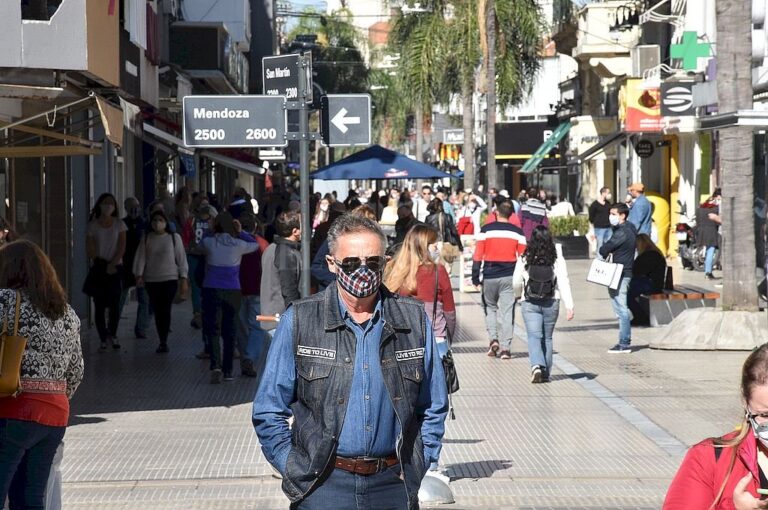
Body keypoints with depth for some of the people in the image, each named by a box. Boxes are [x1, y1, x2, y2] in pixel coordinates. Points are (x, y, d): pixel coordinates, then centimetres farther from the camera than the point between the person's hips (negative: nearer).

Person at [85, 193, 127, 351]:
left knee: (114, 304, -4)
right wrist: (98, 261, -7)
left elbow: (122, 247, -2)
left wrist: (113, 264, -10)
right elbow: (89, 248, 0)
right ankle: (103, 339, 2)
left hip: (115, 268, 0)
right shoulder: (93, 225, 3)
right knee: (99, 305, -2)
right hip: (98, 269, 0)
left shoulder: (119, 224, 4)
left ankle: (113, 335, 11)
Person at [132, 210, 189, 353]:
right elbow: (141, 258, 2)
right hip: (151, 280, 3)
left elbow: (181, 258, 2)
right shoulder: (146, 239, 7)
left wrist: (183, 279, -2)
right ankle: (162, 341, 11)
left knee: (165, 310, -11)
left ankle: (164, 342, -9)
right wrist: (139, 275, -12)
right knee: (157, 311, 4)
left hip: (170, 279, -2)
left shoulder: (174, 238, 2)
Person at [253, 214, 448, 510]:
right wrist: (296, 471, -3)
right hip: (324, 485, -2)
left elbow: (433, 408, 14)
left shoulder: (414, 320, 6)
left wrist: (415, 468, 5)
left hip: (393, 485, 2)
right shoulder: (299, 321, 0)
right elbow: (268, 413, 4)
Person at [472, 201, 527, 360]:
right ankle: (506, 348, -2)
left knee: (490, 307, 19)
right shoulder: (517, 232, 2)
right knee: (507, 312, 3)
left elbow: (478, 256, -3)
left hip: (490, 276, 0)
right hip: (510, 277, 0)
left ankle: (493, 339, 1)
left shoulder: (486, 230, -2)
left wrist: (475, 278, 2)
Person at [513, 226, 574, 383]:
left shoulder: (525, 260, -7)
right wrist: (569, 306, -12)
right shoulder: (557, 259, -6)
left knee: (534, 336, -4)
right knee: (547, 338, 14)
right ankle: (546, 373, 18)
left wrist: (520, 294, 21)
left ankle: (536, 366, -28)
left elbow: (516, 283, -1)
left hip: (530, 304, -2)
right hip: (551, 303, 2)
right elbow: (564, 283, -11)